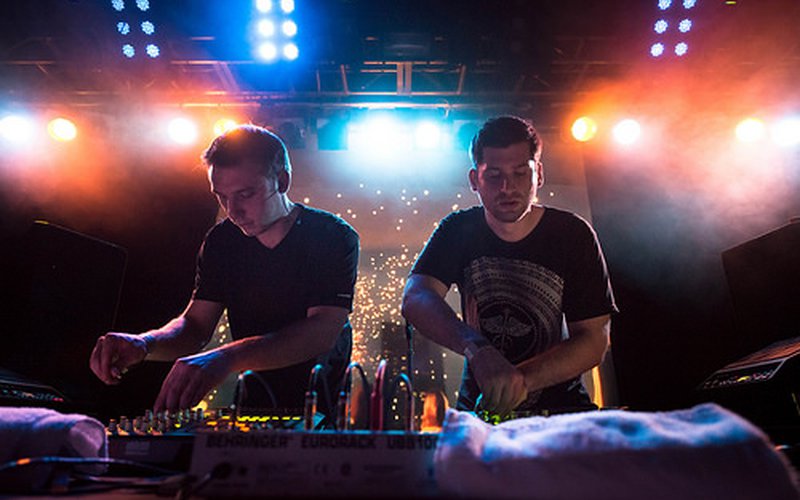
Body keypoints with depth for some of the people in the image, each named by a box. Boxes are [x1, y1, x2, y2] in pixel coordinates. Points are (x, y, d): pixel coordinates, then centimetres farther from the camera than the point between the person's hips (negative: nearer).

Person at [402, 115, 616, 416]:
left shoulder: (572, 234, -7)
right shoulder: (459, 230, -4)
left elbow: (594, 339, -10)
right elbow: (415, 299, -20)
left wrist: (523, 379, -27)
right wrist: (477, 349, -38)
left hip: (556, 406, 0)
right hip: (478, 404, 1)